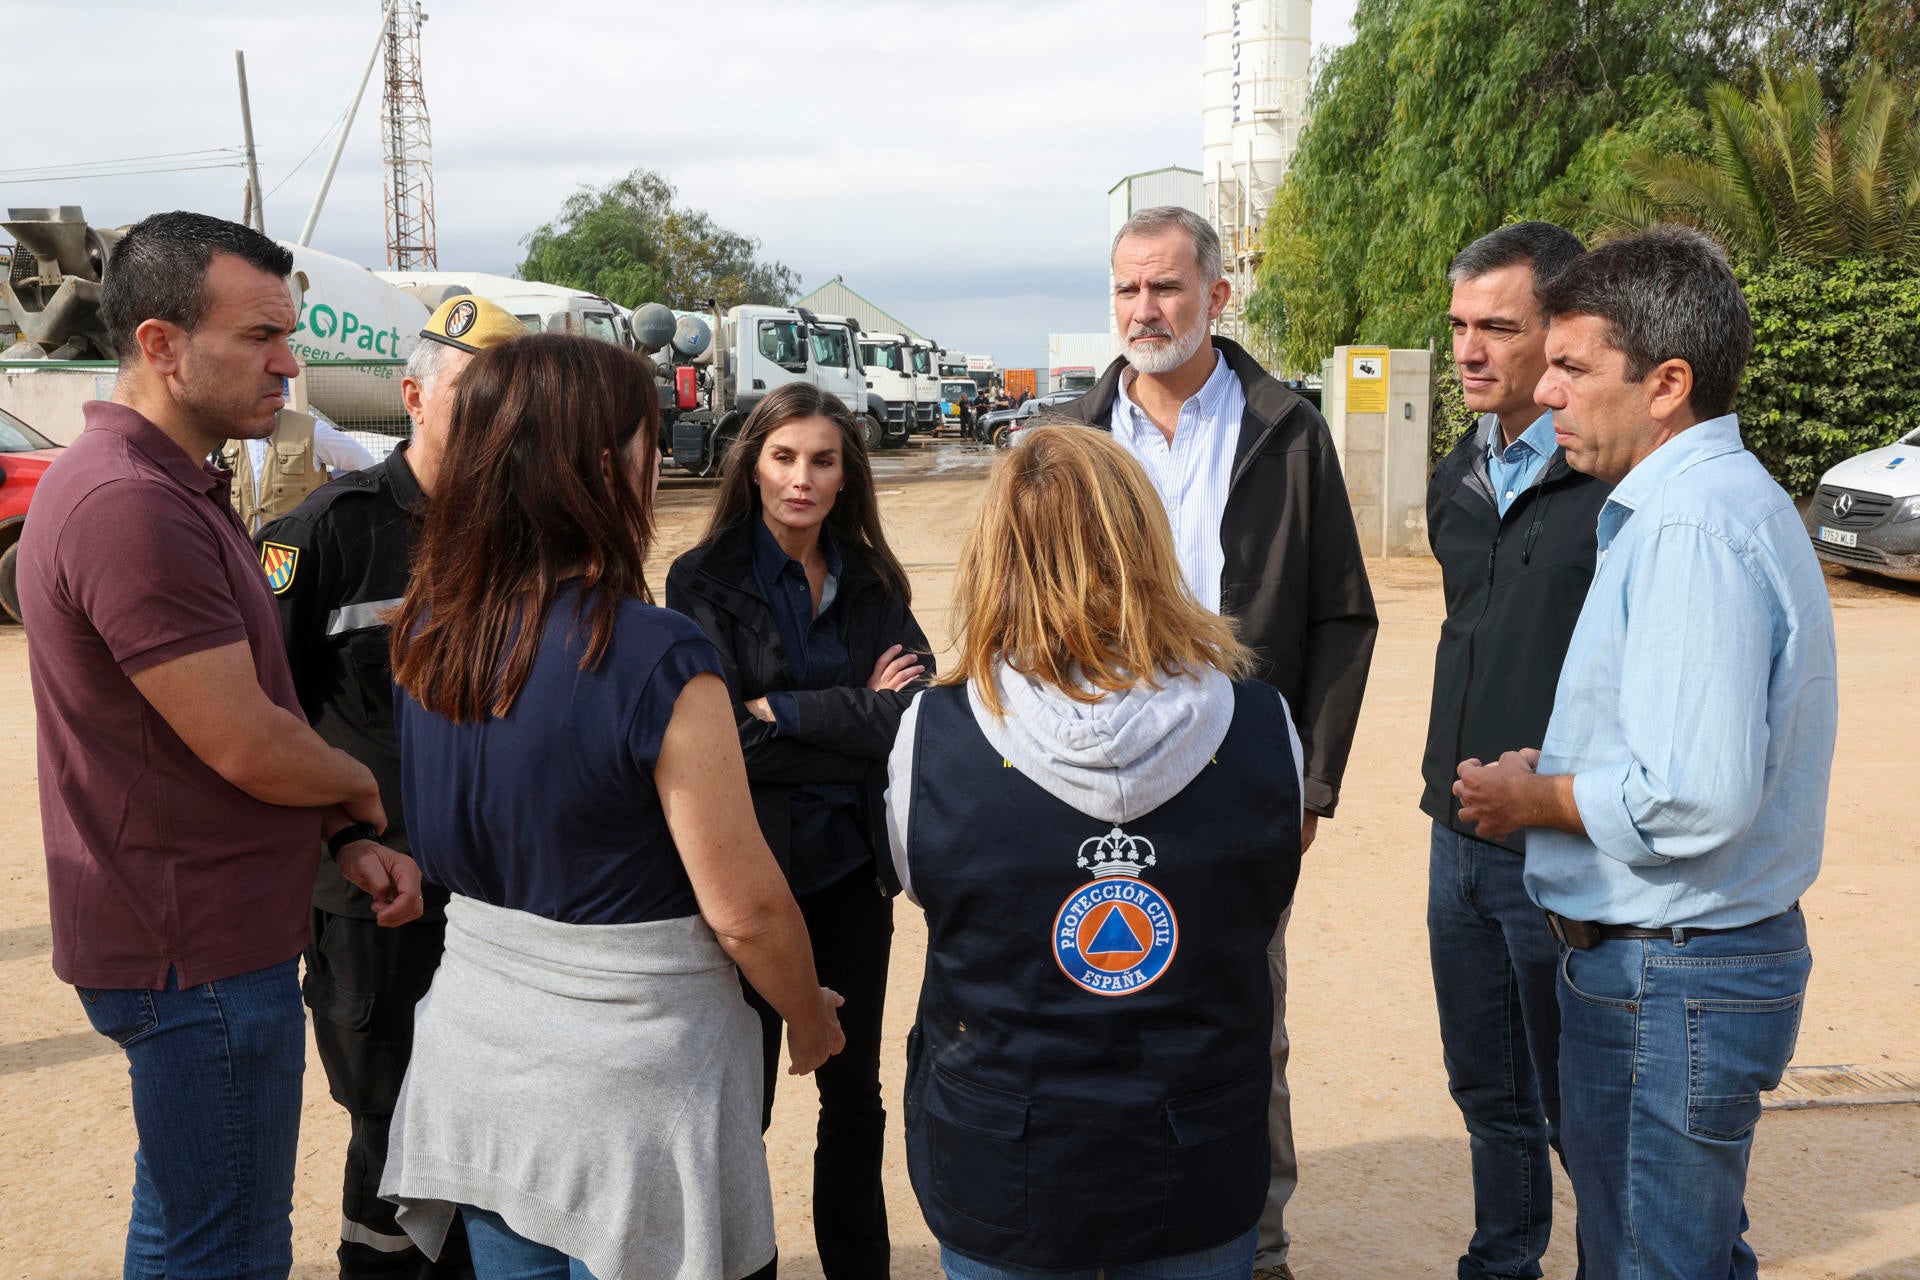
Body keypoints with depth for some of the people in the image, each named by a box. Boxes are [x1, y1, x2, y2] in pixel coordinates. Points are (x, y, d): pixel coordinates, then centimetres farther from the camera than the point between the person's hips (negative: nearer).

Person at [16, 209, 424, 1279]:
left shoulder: (178, 488, 12)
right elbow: (248, 748, -24)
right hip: (202, 953, -10)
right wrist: (359, 786, -4)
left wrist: (342, 839, 3)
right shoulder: (129, 506, -23)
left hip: (202, 939, 10)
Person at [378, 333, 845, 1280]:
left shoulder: (427, 633, -4)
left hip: (476, 1048, 6)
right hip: (627, 1077, -6)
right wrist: (811, 1019, -1)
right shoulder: (656, 658, -23)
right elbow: (745, 909, -18)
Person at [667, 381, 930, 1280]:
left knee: (855, 1092, 14)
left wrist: (785, 713, -16)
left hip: (852, 867, 4)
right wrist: (856, 719, -13)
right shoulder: (704, 581, -7)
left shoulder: (873, 581, 5)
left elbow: (917, 710, -8)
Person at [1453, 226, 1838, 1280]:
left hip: (1669, 982, -11)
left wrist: (1535, 797, -13)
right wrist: (1553, 776, 7)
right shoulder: (1724, 499, 12)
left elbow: (1696, 799, -30)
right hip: (1701, 960, 11)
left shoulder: (1693, 530, -23)